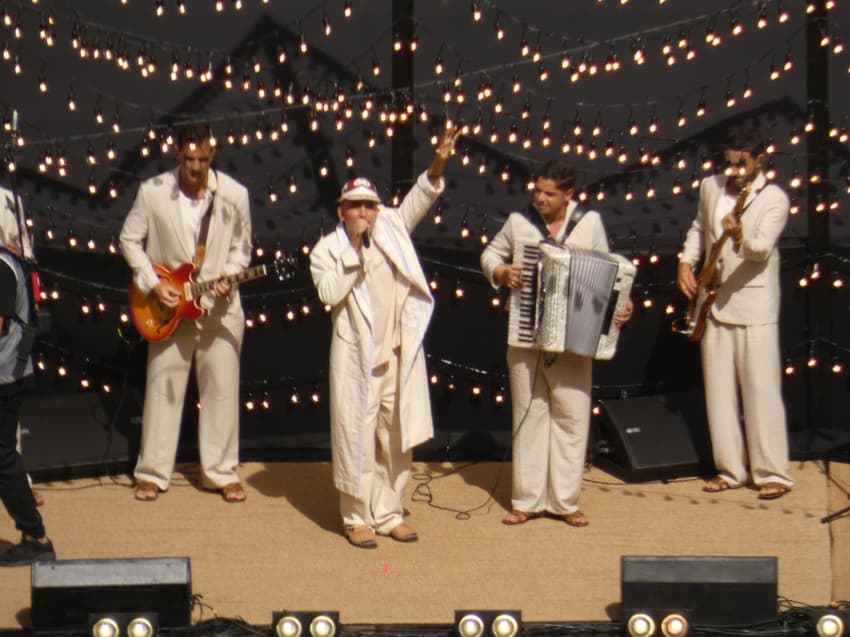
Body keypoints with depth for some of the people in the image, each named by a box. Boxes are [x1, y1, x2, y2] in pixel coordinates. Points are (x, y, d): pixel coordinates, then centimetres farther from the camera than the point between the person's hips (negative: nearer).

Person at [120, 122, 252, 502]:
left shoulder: (234, 194, -3)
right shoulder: (152, 191, -5)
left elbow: (241, 246, 8)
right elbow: (129, 240, 2)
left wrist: (229, 277, -10)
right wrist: (152, 284, -8)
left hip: (219, 307, 1)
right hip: (168, 307, 0)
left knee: (222, 389, 3)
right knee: (162, 388, 4)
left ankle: (222, 473, 13)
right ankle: (152, 473, 13)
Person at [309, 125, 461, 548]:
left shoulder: (391, 228, 9)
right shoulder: (326, 250, 0)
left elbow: (418, 201, -3)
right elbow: (329, 292, -14)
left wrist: (437, 165, -19)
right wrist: (355, 247, -14)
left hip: (399, 352, 4)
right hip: (356, 355, -3)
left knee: (397, 434, 9)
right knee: (357, 434, 0)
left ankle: (389, 513, 20)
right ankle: (358, 516, 11)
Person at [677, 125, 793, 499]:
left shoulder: (774, 198, -9)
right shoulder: (710, 187, 8)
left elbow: (763, 248, -21)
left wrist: (741, 238, -42)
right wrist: (686, 262, 8)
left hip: (755, 306, -6)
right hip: (713, 303, 6)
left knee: (761, 388, -6)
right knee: (718, 390, 7)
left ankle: (773, 473, -1)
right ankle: (731, 469, 15)